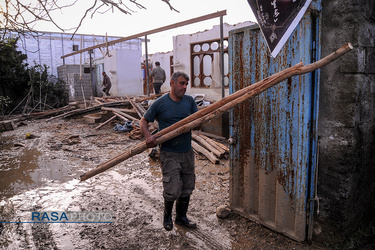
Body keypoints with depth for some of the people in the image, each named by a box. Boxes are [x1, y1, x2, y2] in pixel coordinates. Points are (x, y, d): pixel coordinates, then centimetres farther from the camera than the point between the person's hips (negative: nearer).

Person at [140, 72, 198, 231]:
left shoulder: (189, 101, 6)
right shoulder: (160, 103, -5)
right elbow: (143, 121, 0)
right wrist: (148, 136, -18)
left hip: (187, 152, 5)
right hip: (169, 154, -4)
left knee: (187, 188, 14)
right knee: (173, 191, -5)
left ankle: (181, 217, 36)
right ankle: (167, 215, 26)